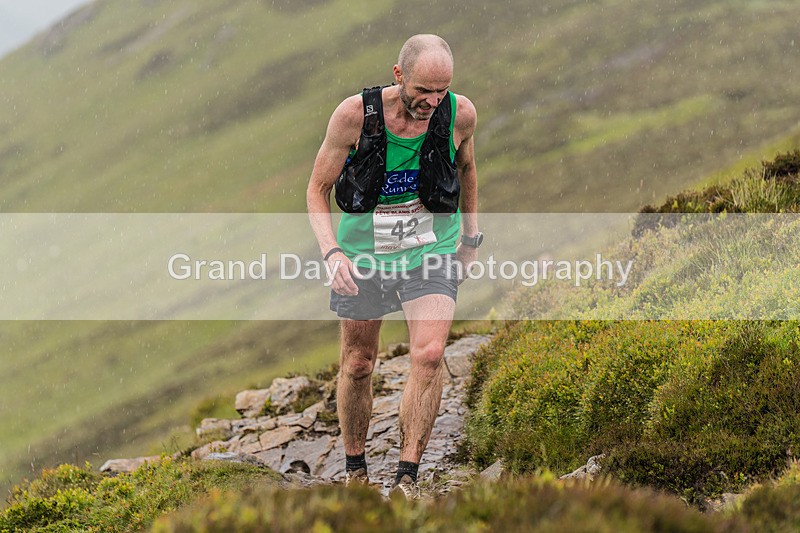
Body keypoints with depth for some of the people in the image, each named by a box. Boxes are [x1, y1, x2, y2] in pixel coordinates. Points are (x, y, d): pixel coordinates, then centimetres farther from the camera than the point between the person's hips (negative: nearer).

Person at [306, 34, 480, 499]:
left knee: (430, 355, -18)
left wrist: (472, 236, 16)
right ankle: (355, 469, 32)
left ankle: (408, 478, -10)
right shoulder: (355, 115, -21)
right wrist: (331, 251, -24)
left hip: (432, 250, 0)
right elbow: (318, 189, -10)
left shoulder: (460, 114, -15)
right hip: (363, 251, 0)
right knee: (358, 364, 10)